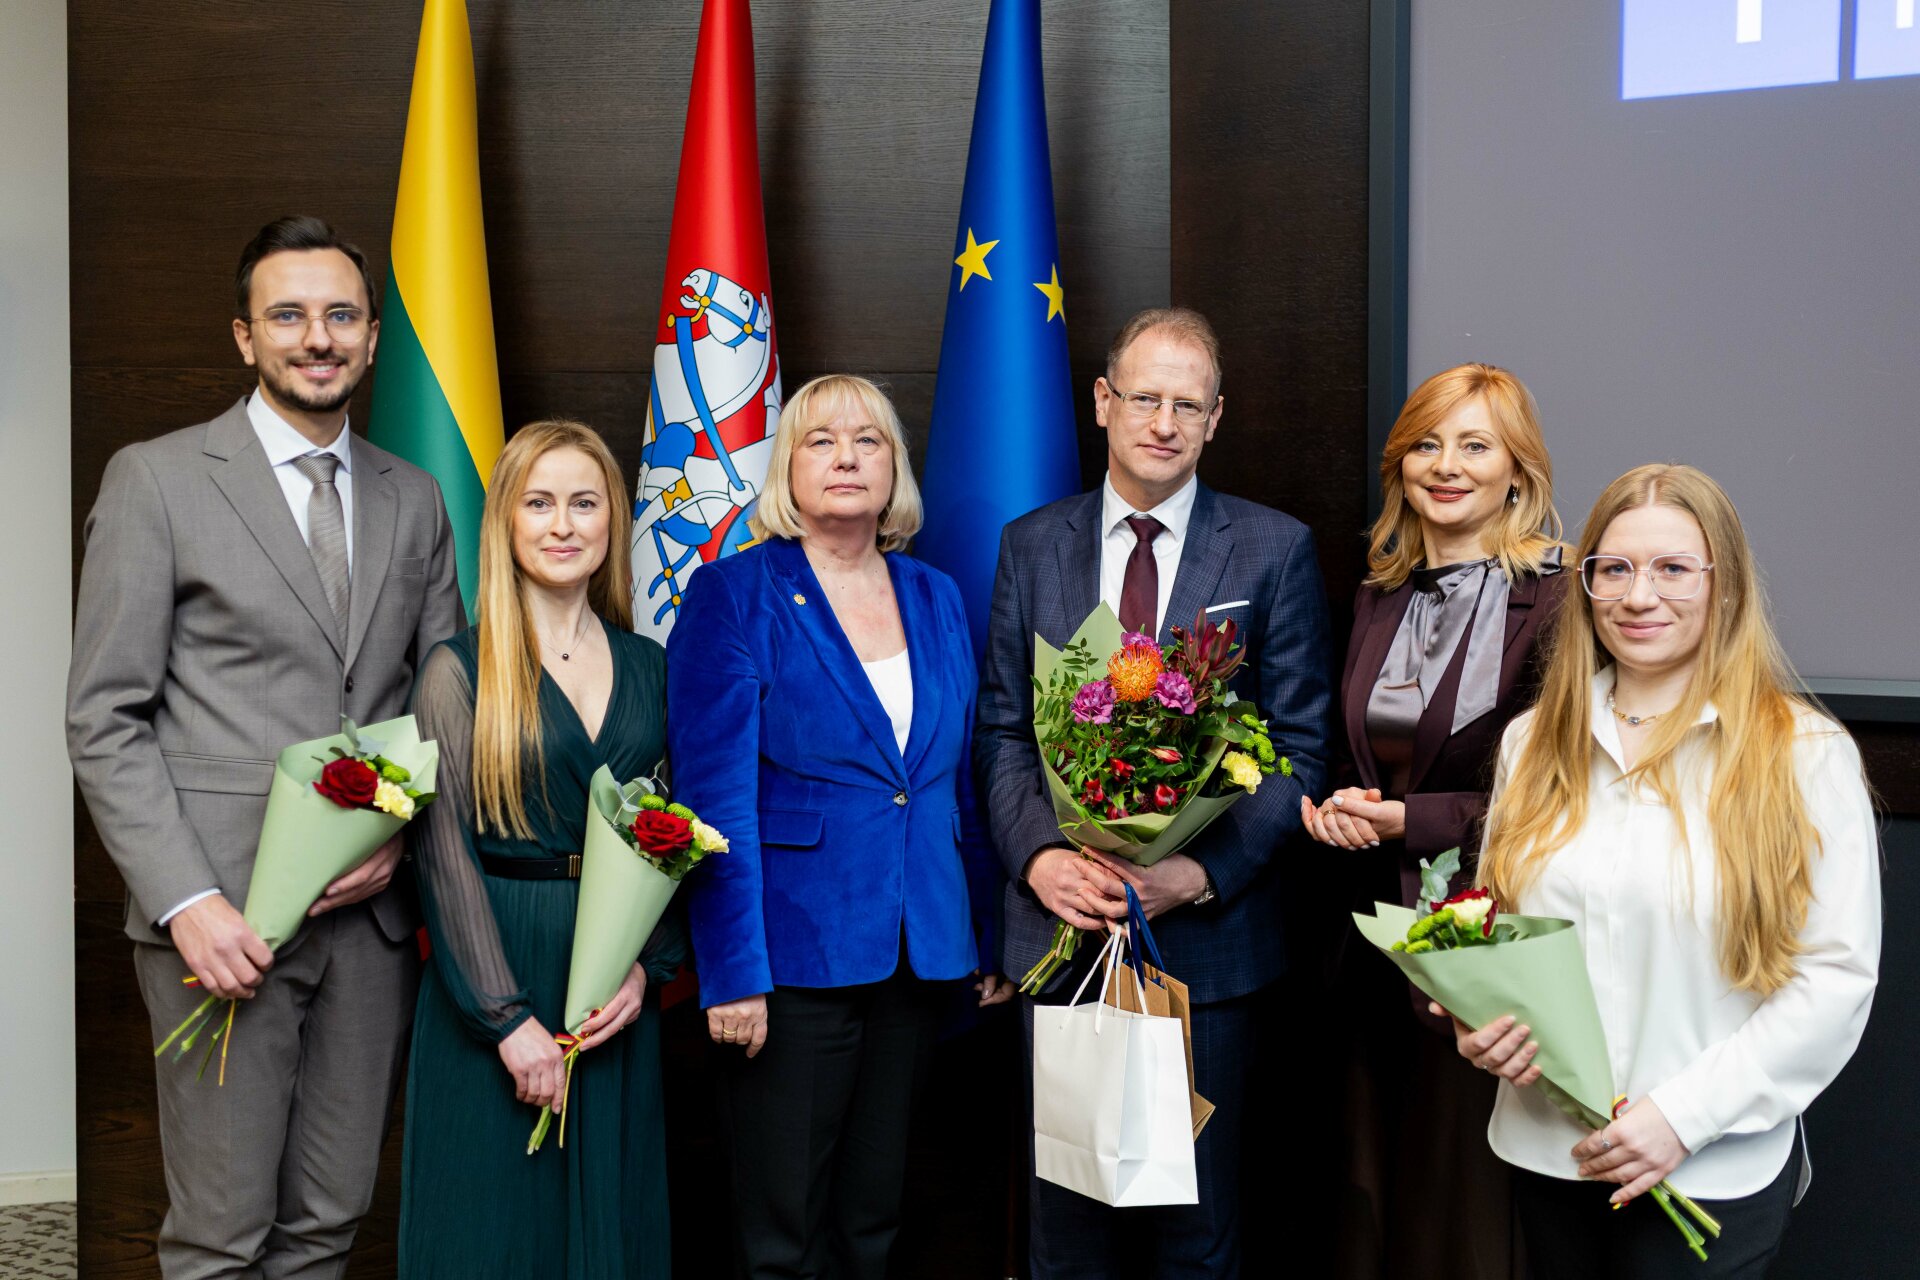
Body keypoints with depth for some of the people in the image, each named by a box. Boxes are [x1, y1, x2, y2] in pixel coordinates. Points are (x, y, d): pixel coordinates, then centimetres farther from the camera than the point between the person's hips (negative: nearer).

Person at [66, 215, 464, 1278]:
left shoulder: (414, 500, 13)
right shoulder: (156, 480, -1)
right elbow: (103, 720, -4)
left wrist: (401, 835, -3)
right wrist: (185, 900, -13)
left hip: (371, 910, 4)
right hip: (222, 915, -4)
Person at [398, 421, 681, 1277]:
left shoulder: (648, 668, 9)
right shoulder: (460, 671, -3)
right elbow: (445, 853, -8)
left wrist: (647, 964, -7)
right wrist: (511, 1019, -14)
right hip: (496, 969, -3)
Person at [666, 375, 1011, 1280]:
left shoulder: (937, 600, 11)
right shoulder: (734, 593, -4)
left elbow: (962, 781, 14)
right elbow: (714, 796, -10)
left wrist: (995, 935, 10)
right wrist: (732, 971, -15)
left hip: (920, 957, 5)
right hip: (795, 956, -5)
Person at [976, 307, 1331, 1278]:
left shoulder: (1276, 550, 0)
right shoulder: (1031, 545, 7)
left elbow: (1301, 748, -2)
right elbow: (1003, 731, 6)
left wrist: (1204, 871, -15)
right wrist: (1040, 856, -12)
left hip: (1208, 933, -1)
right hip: (1061, 923, 2)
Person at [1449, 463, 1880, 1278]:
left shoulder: (1805, 754, -7)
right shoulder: (1534, 743, 6)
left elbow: (1837, 975, -9)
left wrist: (1685, 1111, -15)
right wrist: (1481, 1021, -6)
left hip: (1713, 1175, -3)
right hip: (1545, 1153, 4)